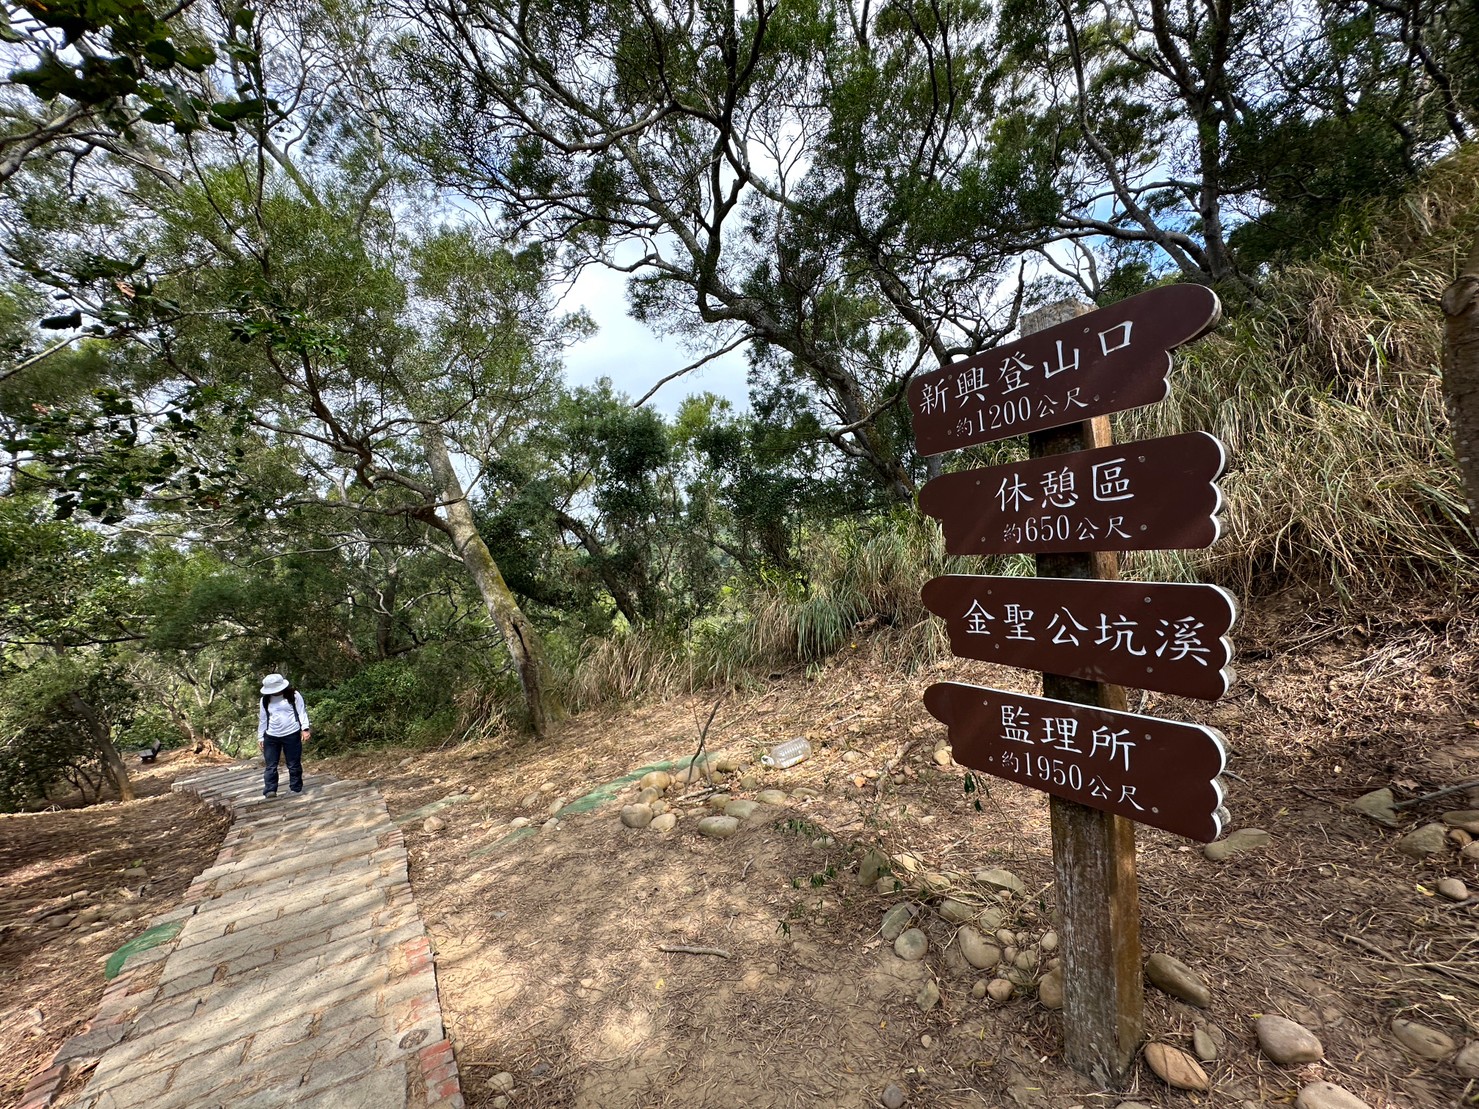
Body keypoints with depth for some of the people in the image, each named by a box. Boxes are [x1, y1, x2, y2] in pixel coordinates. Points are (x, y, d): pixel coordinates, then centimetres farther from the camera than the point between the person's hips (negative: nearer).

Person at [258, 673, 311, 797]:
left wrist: (305, 728, -15)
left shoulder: (293, 695, -3)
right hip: (271, 737, 3)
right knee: (270, 766, -2)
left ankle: (296, 790, 13)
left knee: (294, 765, 5)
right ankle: (270, 791, 1)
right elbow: (263, 719, 14)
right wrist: (260, 736, 12)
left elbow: (302, 712, -5)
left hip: (292, 735, -3)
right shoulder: (265, 700, 7)